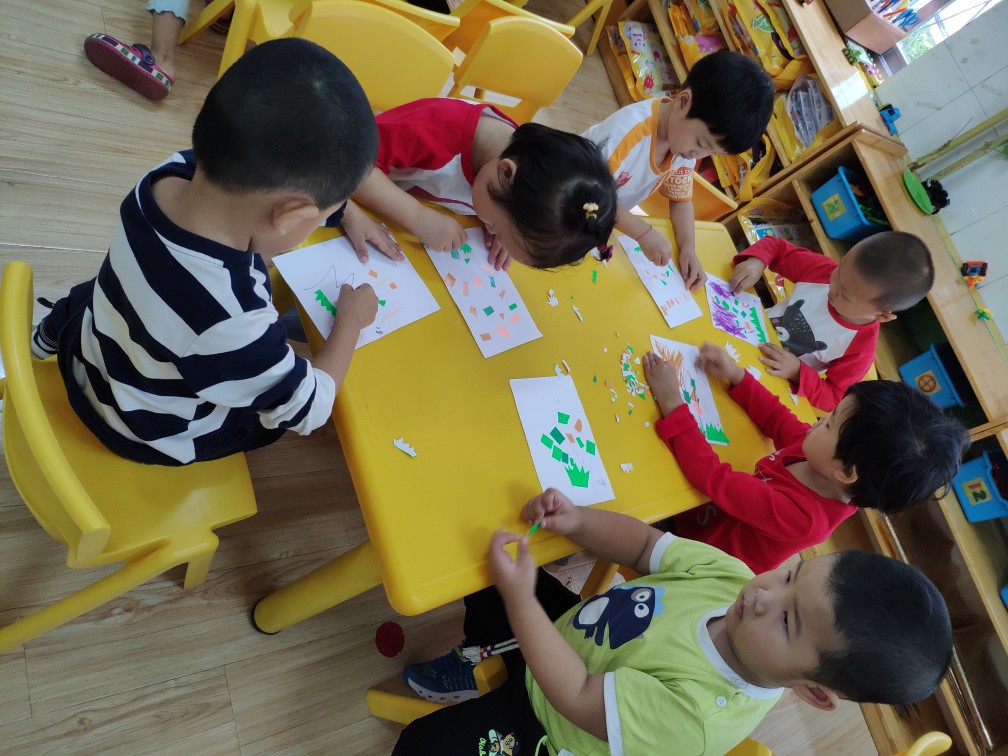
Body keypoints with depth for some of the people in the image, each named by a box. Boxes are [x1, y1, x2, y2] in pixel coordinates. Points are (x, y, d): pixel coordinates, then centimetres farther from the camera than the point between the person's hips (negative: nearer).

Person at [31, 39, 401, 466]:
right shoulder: (231, 326, -46)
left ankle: (56, 332, 41)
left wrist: (347, 212, -2)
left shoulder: (177, 172, -27)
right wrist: (350, 319, -15)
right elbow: (307, 411, -26)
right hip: (150, 434, -5)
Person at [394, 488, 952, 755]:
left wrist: (520, 600, -35)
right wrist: (575, 520, -32)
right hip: (568, 629, 5)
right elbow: (645, 545, -13)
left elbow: (578, 698, -33)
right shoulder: (730, 576, -24)